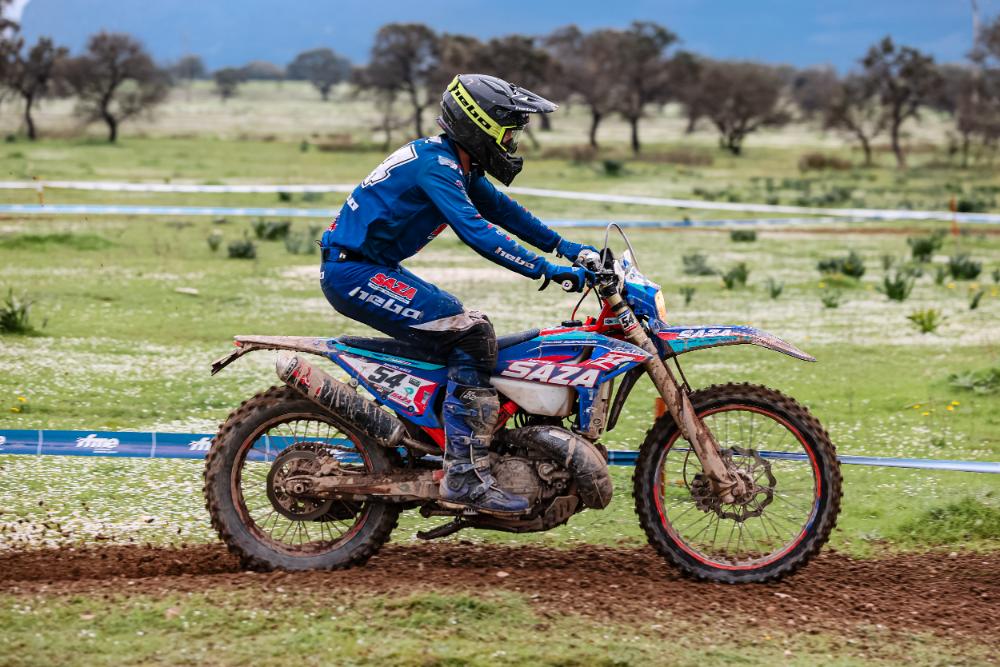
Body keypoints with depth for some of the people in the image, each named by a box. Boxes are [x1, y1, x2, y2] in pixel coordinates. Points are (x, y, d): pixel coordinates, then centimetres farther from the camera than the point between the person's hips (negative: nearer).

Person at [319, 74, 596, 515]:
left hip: (374, 269, 11)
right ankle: (464, 478, -21)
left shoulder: (458, 164, 12)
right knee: (472, 334, -17)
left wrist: (563, 246, 22)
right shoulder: (435, 164, -18)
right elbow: (476, 231, -28)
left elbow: (500, 208, 25)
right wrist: (547, 270, -28)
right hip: (355, 274, -11)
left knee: (457, 323, 20)